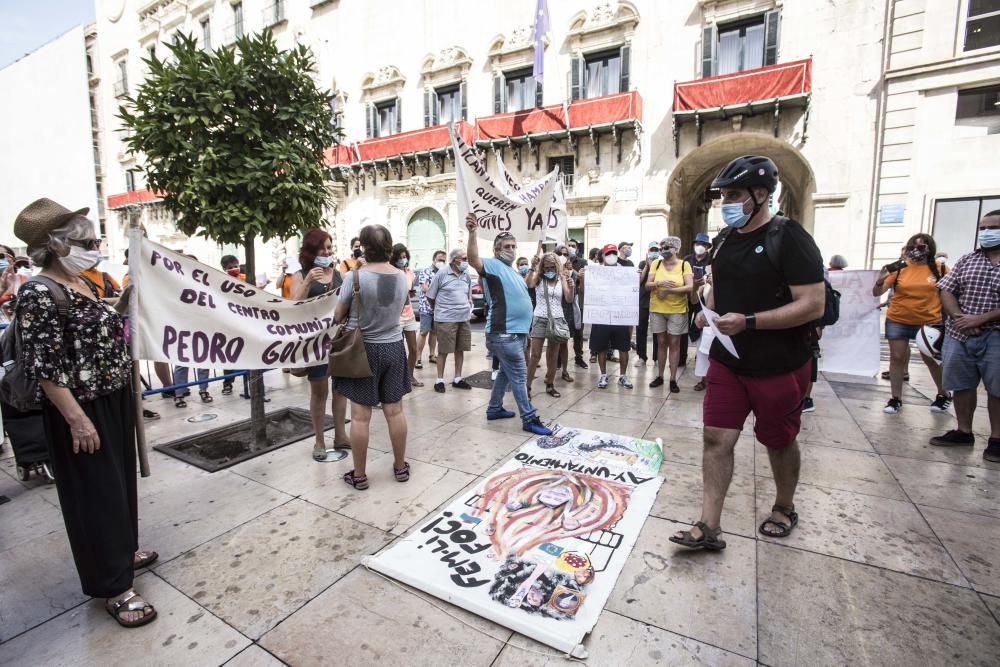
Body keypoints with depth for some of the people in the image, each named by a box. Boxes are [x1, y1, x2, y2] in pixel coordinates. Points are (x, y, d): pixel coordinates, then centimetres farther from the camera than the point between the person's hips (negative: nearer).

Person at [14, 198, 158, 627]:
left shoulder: (78, 285, 8)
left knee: (119, 483, 21)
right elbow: (43, 368, -22)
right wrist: (77, 419, -22)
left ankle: (122, 551, 40)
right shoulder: (40, 295, -20)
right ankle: (112, 586, 17)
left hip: (113, 403, 9)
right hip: (82, 411, -9)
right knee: (96, 494, 3)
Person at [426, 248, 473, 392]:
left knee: (460, 350, 10)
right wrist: (440, 311, 10)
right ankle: (439, 380, 12)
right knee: (443, 351, 1)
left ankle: (457, 379, 21)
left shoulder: (466, 276, 9)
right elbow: (430, 296, 0)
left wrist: (468, 309, 12)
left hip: (464, 318, 6)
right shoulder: (442, 274, -8)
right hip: (446, 319, -5)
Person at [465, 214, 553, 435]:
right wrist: (472, 233, -42)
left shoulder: (513, 271, 19)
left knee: (506, 372, 19)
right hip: (504, 333, -10)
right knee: (519, 376, -5)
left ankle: (494, 409, 32)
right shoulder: (494, 265, -9)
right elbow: (474, 259, -30)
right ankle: (529, 419, 4)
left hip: (516, 330, 10)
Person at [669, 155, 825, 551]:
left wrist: (749, 322, -27)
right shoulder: (726, 238, 7)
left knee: (779, 442, 14)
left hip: (779, 367, -5)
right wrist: (709, 312, 0)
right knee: (716, 438, 1)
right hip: (727, 361, 6)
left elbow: (813, 305, -19)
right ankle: (709, 528, 9)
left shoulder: (788, 237, -14)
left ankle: (784, 510, 40)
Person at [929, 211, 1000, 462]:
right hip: (959, 334, 3)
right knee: (962, 385, 10)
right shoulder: (966, 260, 9)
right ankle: (963, 431, 23)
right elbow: (946, 291, 5)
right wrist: (959, 317, -11)